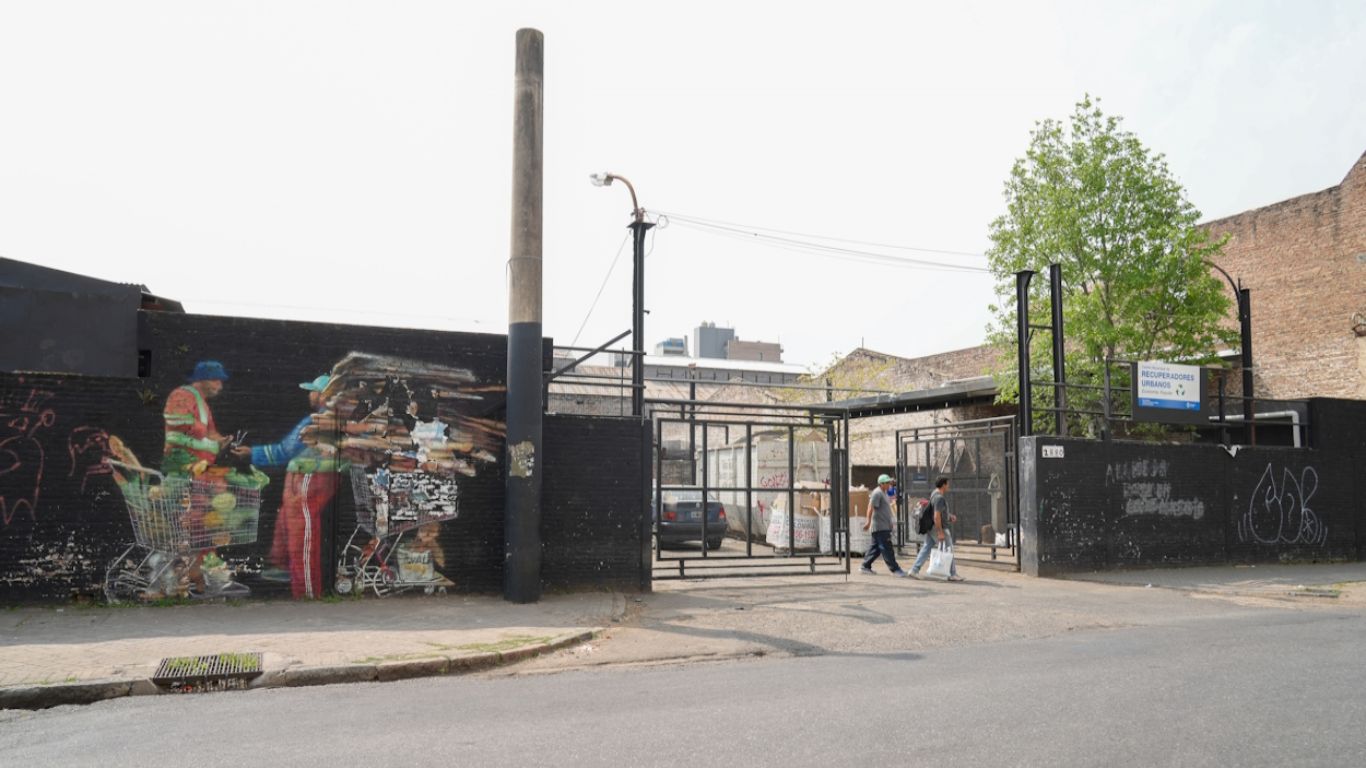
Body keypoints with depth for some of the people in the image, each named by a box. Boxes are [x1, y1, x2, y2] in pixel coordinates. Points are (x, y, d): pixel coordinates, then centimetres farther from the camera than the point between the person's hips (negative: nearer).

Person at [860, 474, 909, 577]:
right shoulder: (877, 493, -14)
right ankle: (895, 569, -7)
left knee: (875, 547, 12)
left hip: (885, 526, 10)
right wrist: (868, 521, -26)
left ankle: (865, 566, 17)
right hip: (880, 527, -10)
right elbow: (871, 508, -21)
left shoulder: (883, 493, 18)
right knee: (886, 548, -8)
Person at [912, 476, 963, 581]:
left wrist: (949, 516, 15)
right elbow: (937, 516, -25)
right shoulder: (939, 498, -20)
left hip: (931, 528, 10)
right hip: (938, 528, -10)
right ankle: (952, 574, 8)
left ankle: (914, 569, 8)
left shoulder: (934, 493, 11)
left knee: (926, 548, 10)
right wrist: (940, 532, -25)